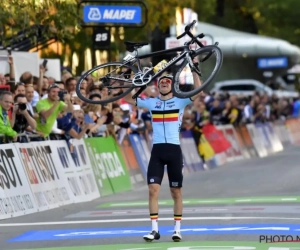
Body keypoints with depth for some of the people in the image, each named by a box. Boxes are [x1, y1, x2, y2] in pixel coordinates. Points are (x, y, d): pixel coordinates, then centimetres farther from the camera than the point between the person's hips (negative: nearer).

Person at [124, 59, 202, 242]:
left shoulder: (180, 101, 3)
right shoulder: (151, 102, 10)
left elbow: (198, 90, -11)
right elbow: (128, 98, 9)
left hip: (174, 149, -2)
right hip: (157, 150, 2)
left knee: (176, 192, 5)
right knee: (153, 189, -7)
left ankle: (177, 229, 13)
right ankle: (155, 229, -4)